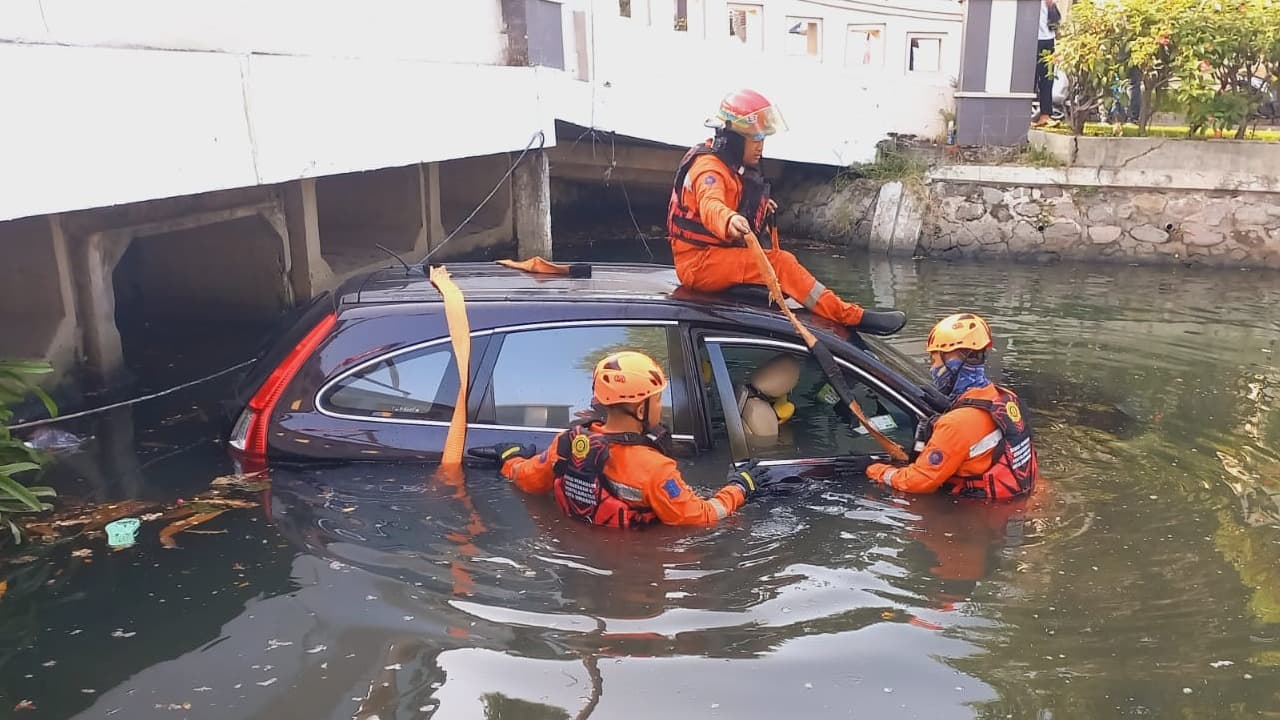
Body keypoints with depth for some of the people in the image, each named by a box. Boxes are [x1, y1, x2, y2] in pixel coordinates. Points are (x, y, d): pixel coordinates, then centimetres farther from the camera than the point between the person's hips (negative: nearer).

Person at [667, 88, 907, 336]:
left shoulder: (734, 167, 14)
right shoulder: (709, 167, -18)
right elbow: (710, 205, -42)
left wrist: (760, 209, 15)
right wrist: (729, 221, -62)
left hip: (718, 255, 11)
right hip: (699, 262, -11)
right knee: (780, 262, -21)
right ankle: (851, 316, -21)